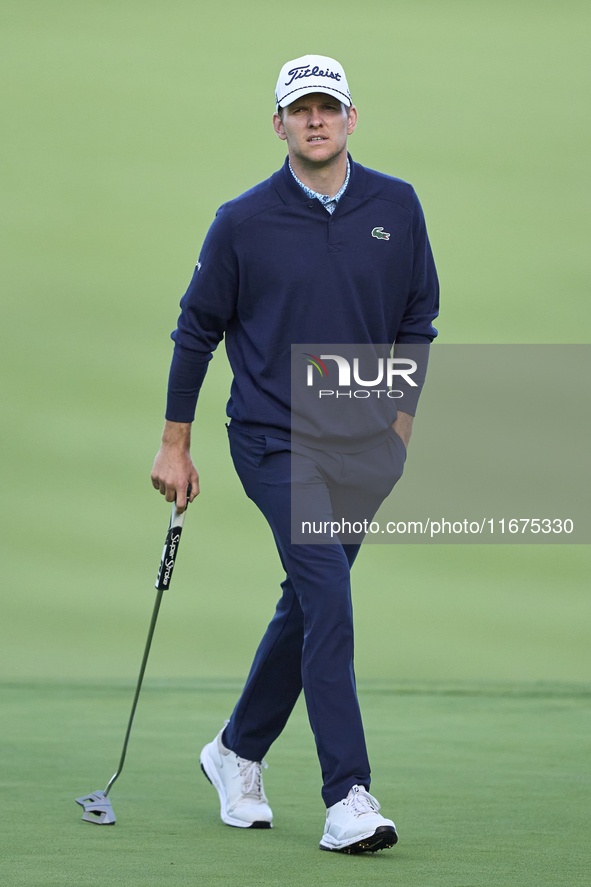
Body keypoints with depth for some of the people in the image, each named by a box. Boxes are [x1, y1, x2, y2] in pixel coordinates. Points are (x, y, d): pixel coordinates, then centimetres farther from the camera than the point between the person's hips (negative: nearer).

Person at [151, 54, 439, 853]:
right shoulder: (243, 223, -6)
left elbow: (417, 317, 14)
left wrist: (402, 420, 11)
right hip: (274, 438, -4)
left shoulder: (396, 207, 2)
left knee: (308, 605, 12)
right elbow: (197, 329, 3)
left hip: (363, 444, 4)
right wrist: (175, 446, 6)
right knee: (329, 596, -18)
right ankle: (348, 800, -19)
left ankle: (239, 752, 34)